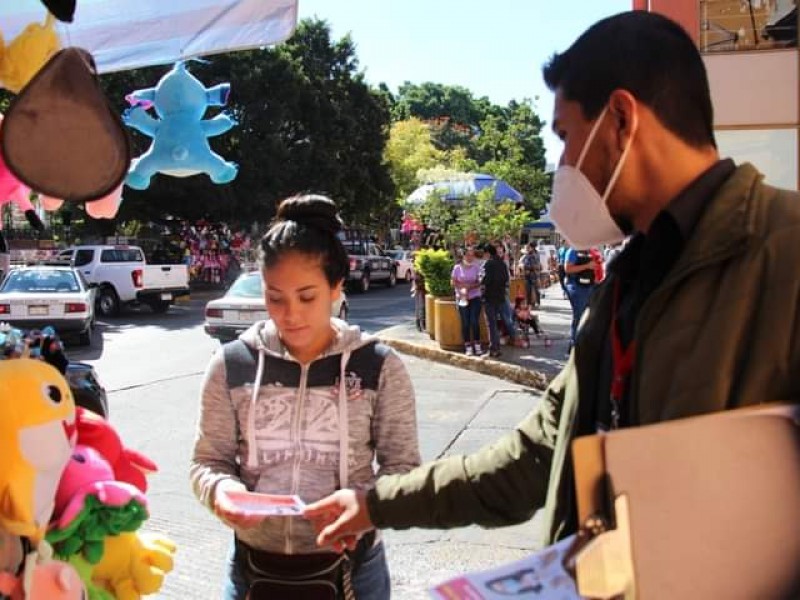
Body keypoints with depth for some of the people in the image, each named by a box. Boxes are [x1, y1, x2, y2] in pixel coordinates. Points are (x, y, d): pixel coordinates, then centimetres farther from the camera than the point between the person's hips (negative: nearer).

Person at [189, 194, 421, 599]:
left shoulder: (379, 368, -8)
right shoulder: (231, 365, -5)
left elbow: (402, 468, -4)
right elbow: (209, 461, 1)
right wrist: (221, 490, -20)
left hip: (349, 566, -1)